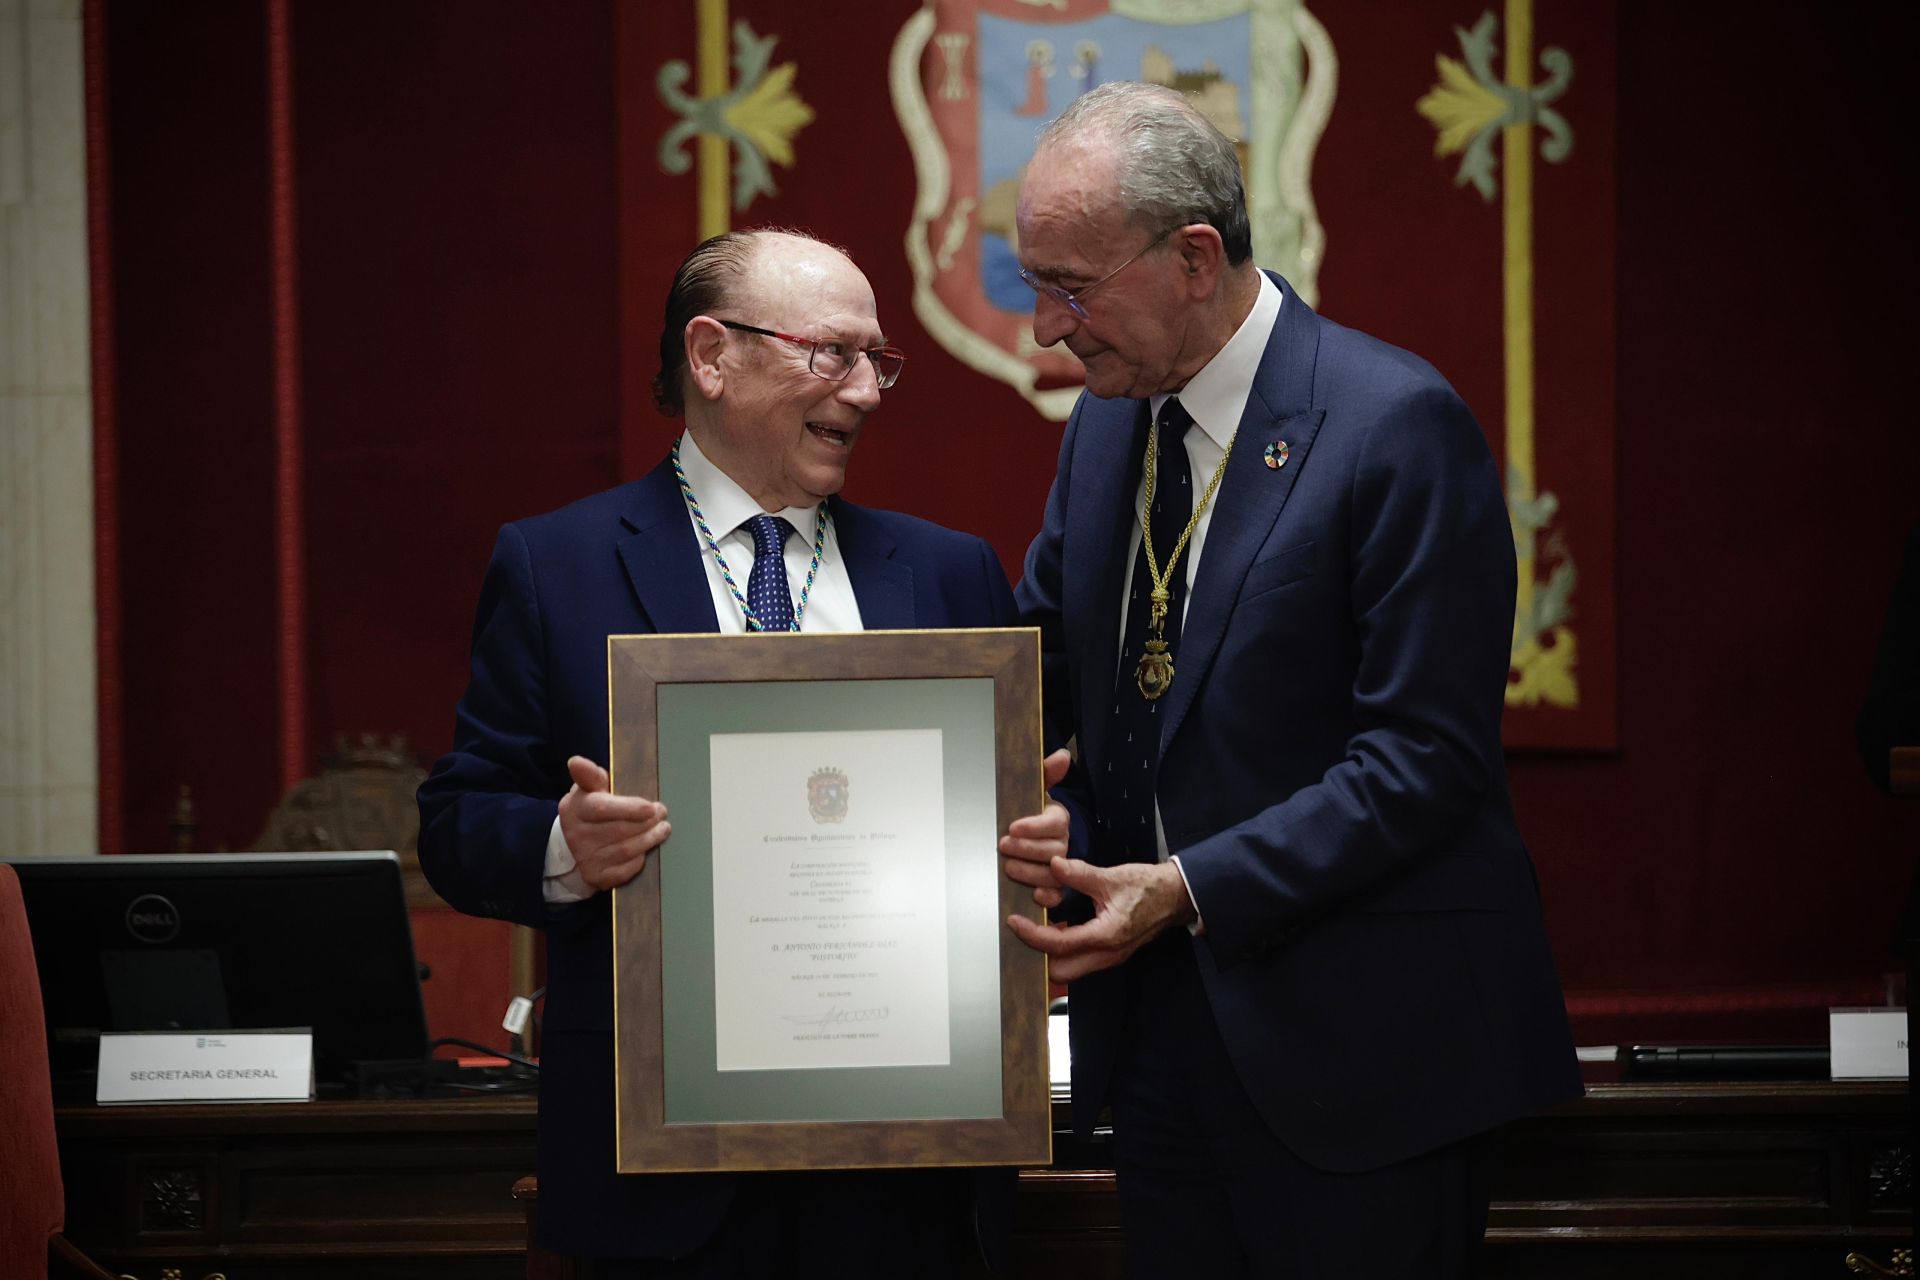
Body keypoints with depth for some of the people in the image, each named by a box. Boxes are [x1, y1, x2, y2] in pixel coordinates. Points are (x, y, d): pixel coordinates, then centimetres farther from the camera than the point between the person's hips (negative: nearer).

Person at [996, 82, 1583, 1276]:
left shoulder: (1397, 423, -14)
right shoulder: (1107, 424, 10)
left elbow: (1424, 756, -18)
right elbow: (1041, 658, 18)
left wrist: (1192, 889, -22)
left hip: (1357, 1044, -7)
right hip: (1161, 1030, 7)